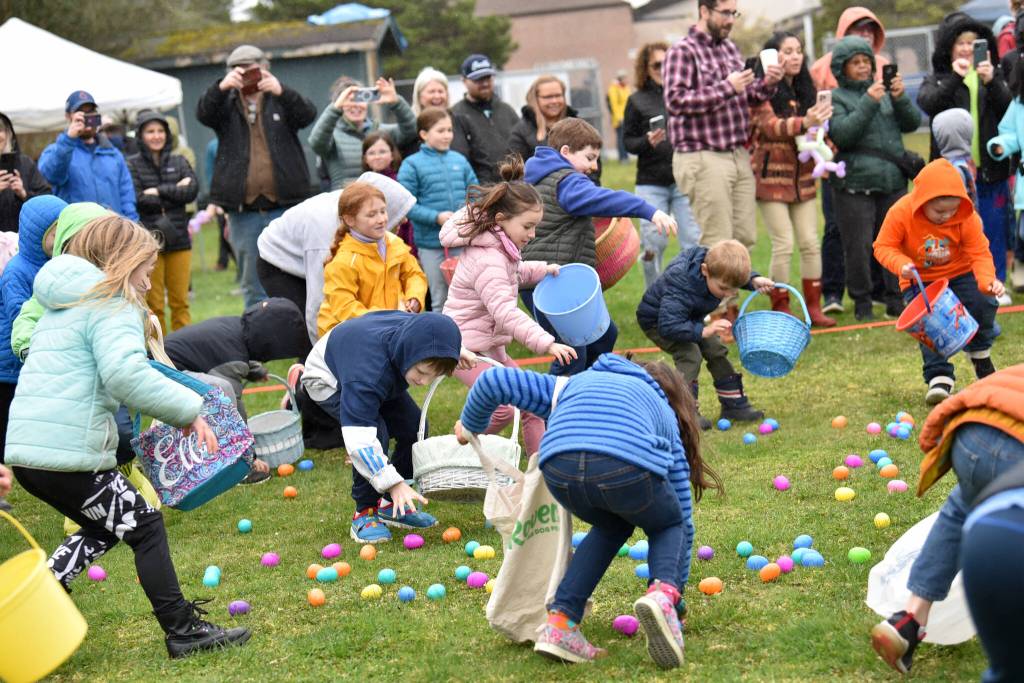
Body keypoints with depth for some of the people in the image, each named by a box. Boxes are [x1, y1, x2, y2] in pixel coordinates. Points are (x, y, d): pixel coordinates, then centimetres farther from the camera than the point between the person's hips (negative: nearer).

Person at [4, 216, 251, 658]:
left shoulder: (61, 306, 23)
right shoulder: (113, 306, -7)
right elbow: (124, 372, -25)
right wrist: (188, 410, -18)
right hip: (68, 452, -9)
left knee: (103, 528, 24)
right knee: (144, 525, 5)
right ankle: (183, 631, 8)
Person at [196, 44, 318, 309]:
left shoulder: (281, 101, 7)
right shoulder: (226, 104, 9)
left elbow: (307, 115, -12)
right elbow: (203, 113, -11)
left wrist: (281, 91, -32)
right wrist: (221, 87, -32)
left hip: (285, 207, -1)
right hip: (242, 211, 1)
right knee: (253, 286, 7)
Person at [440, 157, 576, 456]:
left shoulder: (498, 248, 7)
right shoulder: (487, 259, -25)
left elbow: (512, 274, 31)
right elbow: (506, 312, -35)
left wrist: (540, 270, 12)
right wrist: (546, 343, -41)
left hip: (487, 346, 10)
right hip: (466, 348, -10)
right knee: (503, 407, -22)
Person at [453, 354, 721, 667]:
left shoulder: (572, 384, 42)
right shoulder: (665, 414, 38)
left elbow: (494, 380, 31)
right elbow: (683, 518, 40)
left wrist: (471, 427, 51)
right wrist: (676, 596, 50)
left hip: (559, 466, 2)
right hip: (628, 464, -2)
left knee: (612, 527, 33)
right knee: (667, 526, 30)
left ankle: (559, 624, 20)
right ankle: (663, 594, -1)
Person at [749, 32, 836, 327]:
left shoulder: (805, 90, 13)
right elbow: (770, 126, -23)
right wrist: (804, 123, -39)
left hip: (802, 177, 6)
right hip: (772, 176, -6)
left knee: (810, 243, 2)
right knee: (783, 244, -8)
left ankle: (814, 307, 8)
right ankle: (780, 309, 3)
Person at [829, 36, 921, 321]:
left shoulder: (885, 91, 14)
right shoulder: (836, 99, 2)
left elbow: (912, 123, 9)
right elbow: (841, 134, -13)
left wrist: (900, 98, -9)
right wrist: (868, 103, -19)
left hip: (893, 180, 4)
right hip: (855, 184, -4)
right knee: (858, 246, -3)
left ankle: (895, 300, 15)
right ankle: (862, 303, 8)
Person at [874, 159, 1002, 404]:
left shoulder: (967, 218, -19)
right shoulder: (900, 213, -22)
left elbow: (980, 253, -15)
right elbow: (883, 247, -14)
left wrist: (987, 280, -34)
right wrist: (901, 264, -34)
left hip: (960, 274, 0)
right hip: (920, 281, 0)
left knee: (983, 301, -22)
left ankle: (980, 355, 5)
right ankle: (939, 377, -6)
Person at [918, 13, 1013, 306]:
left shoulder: (993, 75, 12)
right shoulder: (937, 79, 8)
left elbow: (1008, 107, -3)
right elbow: (927, 103, -13)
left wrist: (991, 82, -19)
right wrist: (954, 78, -24)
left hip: (990, 167, 2)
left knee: (994, 228, 5)